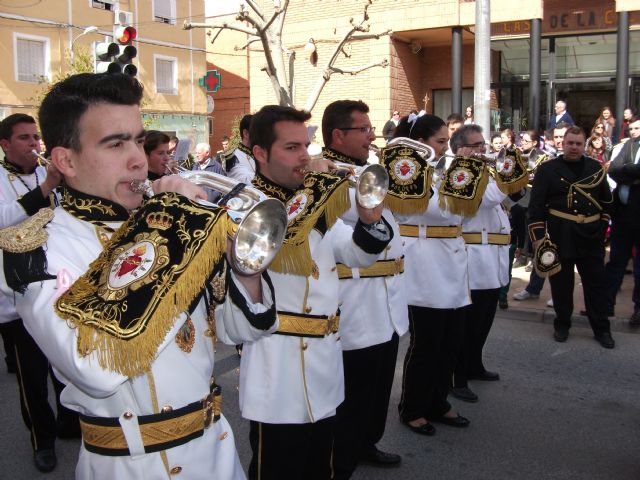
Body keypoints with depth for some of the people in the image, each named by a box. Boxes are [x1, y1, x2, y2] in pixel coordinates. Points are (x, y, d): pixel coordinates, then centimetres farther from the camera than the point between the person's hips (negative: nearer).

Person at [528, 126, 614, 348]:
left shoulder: (596, 168, 8)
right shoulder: (547, 169, -1)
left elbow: (607, 200, 16)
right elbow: (536, 204, -5)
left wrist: (602, 225, 9)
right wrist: (537, 236, -10)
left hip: (591, 237, 2)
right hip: (560, 237, -2)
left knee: (597, 283, 7)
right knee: (561, 283, 7)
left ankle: (601, 329, 19)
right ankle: (562, 325, 23)